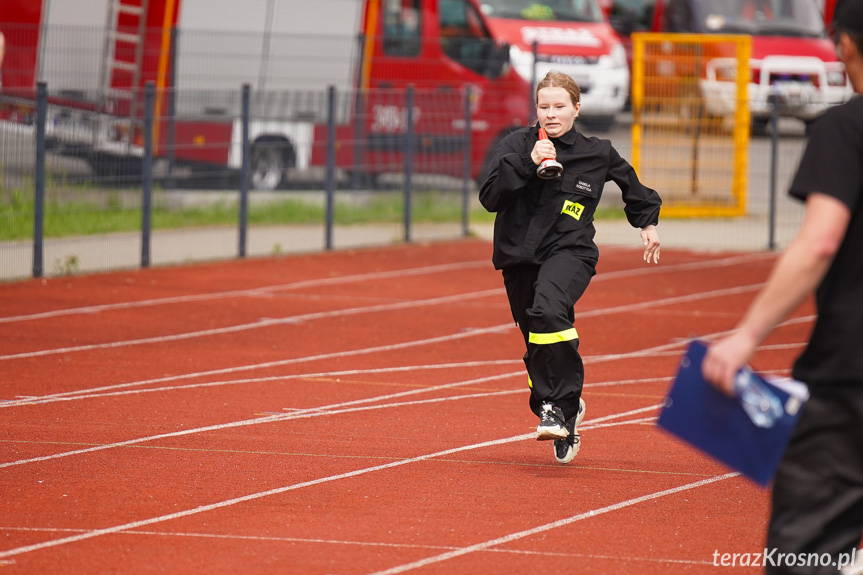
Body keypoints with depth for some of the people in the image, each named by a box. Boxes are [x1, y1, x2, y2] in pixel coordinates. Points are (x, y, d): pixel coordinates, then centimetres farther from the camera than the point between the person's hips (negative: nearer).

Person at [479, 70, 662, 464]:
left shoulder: (597, 154, 2)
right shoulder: (517, 145, 1)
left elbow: (630, 184, 23)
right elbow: (489, 197, -10)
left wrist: (647, 223, 32)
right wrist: (527, 163, -19)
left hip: (570, 251, -3)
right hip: (520, 254, 3)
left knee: (547, 309, -33)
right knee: (538, 348, 10)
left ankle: (557, 403, -28)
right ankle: (567, 413, 35)